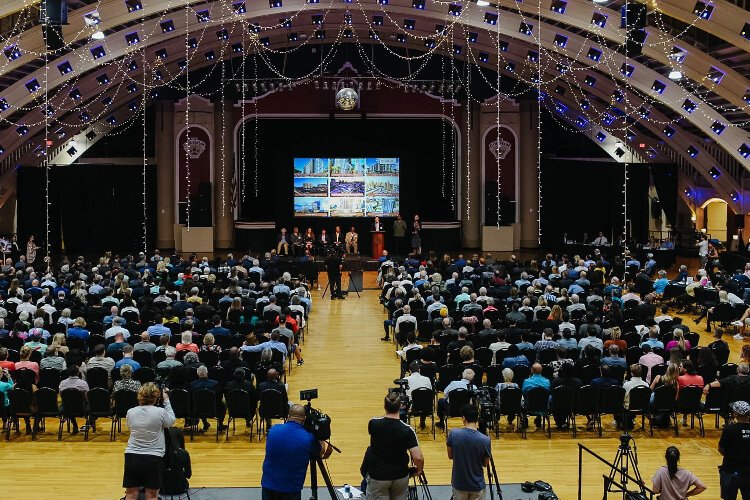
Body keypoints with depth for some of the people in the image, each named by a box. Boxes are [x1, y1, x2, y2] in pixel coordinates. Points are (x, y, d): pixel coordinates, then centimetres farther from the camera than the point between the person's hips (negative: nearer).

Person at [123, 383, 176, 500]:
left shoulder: (130, 413, 0)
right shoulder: (160, 412, -11)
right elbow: (171, 421, 8)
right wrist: (166, 400, 11)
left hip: (131, 456, 3)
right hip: (153, 458, -3)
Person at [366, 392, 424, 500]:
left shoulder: (374, 424, -13)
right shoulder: (407, 430, -16)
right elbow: (418, 458, -20)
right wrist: (419, 470, 0)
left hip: (377, 476, -1)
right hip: (400, 476, 1)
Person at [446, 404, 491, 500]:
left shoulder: (454, 434, -16)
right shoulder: (485, 440, -18)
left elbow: (450, 456, 0)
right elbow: (485, 464, -3)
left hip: (459, 483, 1)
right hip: (477, 485, -1)